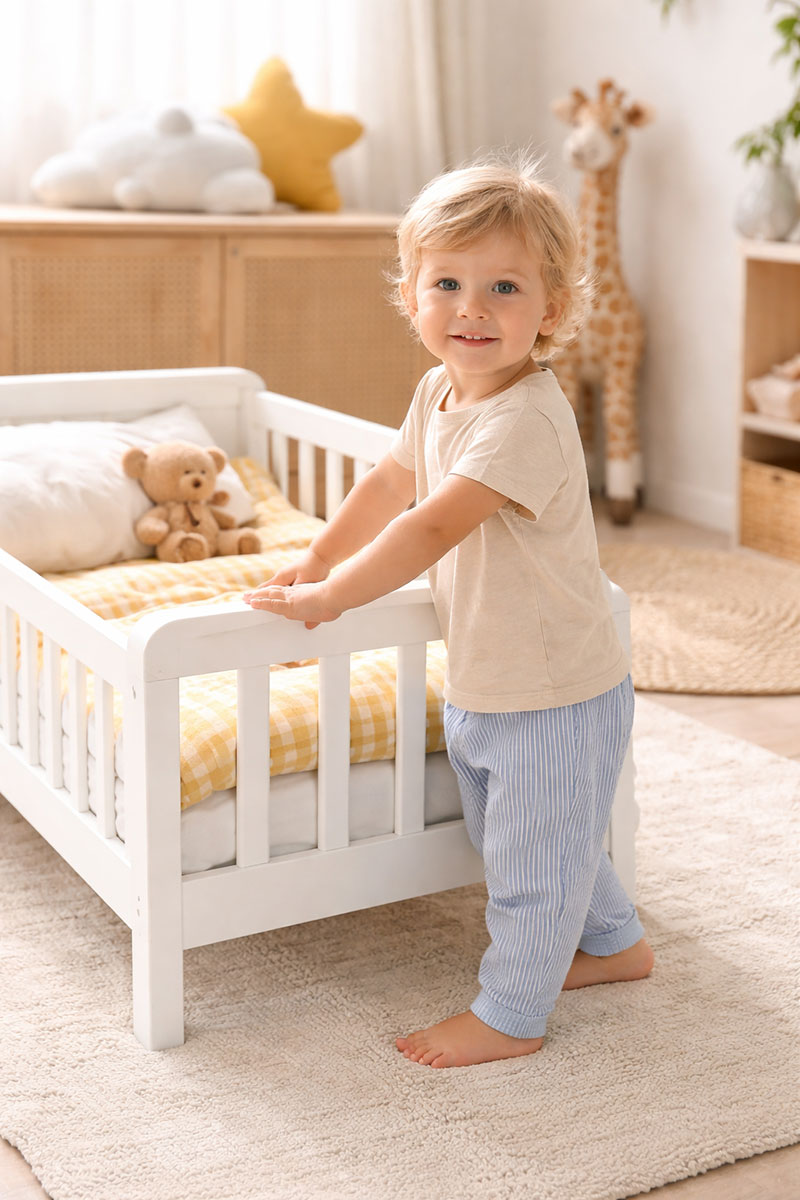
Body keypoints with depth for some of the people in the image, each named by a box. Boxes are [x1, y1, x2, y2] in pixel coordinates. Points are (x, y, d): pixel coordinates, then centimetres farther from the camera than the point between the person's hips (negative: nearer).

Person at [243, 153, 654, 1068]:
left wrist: (325, 598, -29)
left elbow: (430, 530, -37)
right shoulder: (440, 391, 0)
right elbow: (391, 480, 18)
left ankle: (508, 1016, 27)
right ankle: (614, 942, 48)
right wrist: (319, 558, 17)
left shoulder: (525, 419, -30)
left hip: (554, 700, -10)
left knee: (531, 858, 8)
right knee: (511, 842, 26)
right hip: (478, 687, 10)